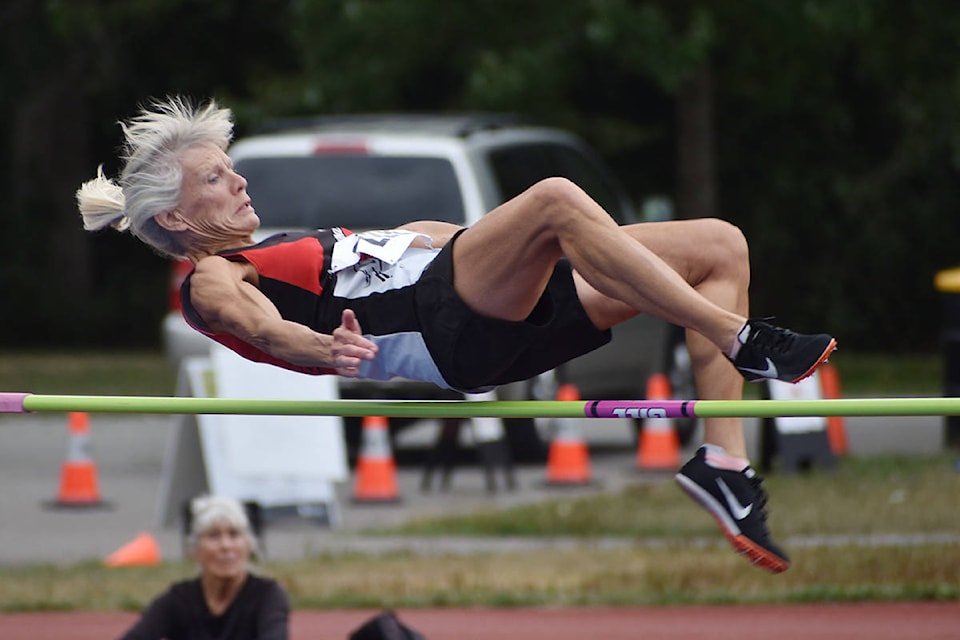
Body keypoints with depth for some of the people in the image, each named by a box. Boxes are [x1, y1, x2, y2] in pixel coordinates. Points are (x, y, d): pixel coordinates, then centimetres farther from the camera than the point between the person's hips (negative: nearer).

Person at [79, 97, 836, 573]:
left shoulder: (284, 246, 32)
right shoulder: (212, 279, 6)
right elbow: (267, 327, -16)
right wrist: (326, 350, -35)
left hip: (503, 319, 9)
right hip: (445, 327, -9)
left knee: (720, 246, -1)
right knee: (555, 199, -34)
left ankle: (724, 460, -14)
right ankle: (740, 339, -33)